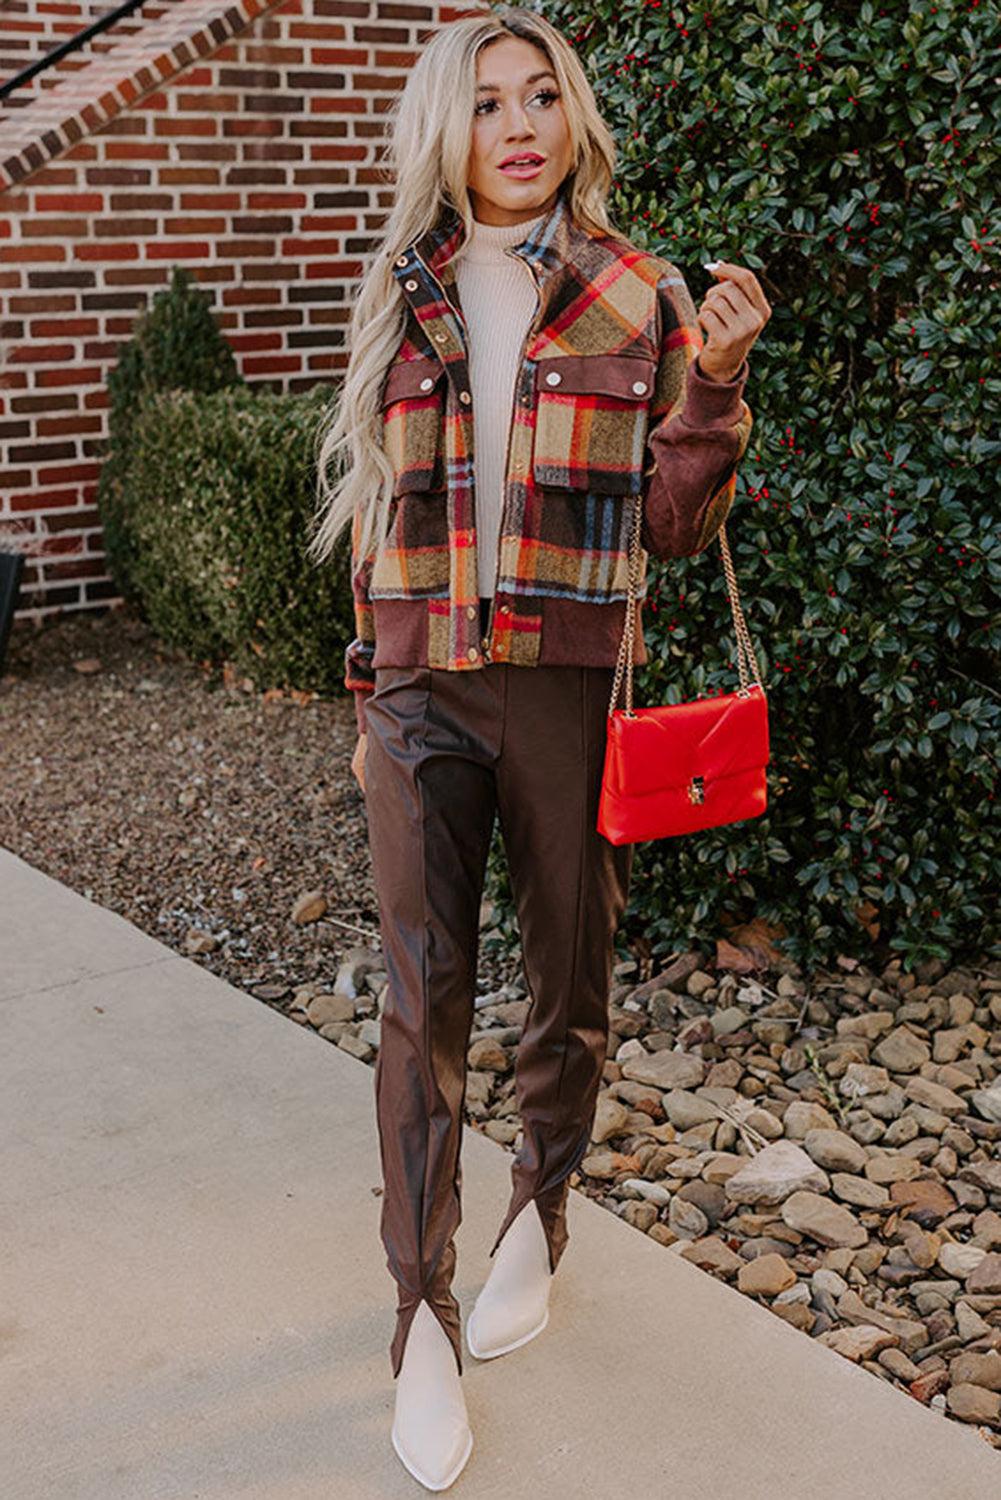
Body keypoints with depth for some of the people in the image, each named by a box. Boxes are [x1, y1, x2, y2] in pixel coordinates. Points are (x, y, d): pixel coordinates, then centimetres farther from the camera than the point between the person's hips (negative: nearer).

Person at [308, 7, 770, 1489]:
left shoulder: (640, 297, 1)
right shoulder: (398, 301, 7)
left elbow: (677, 526, 0)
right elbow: (374, 516, 13)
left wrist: (714, 378, -15)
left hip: (573, 687, -1)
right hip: (422, 692, 1)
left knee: (570, 987, 11)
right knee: (422, 995, -3)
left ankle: (538, 1219, 36)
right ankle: (423, 1323, 8)